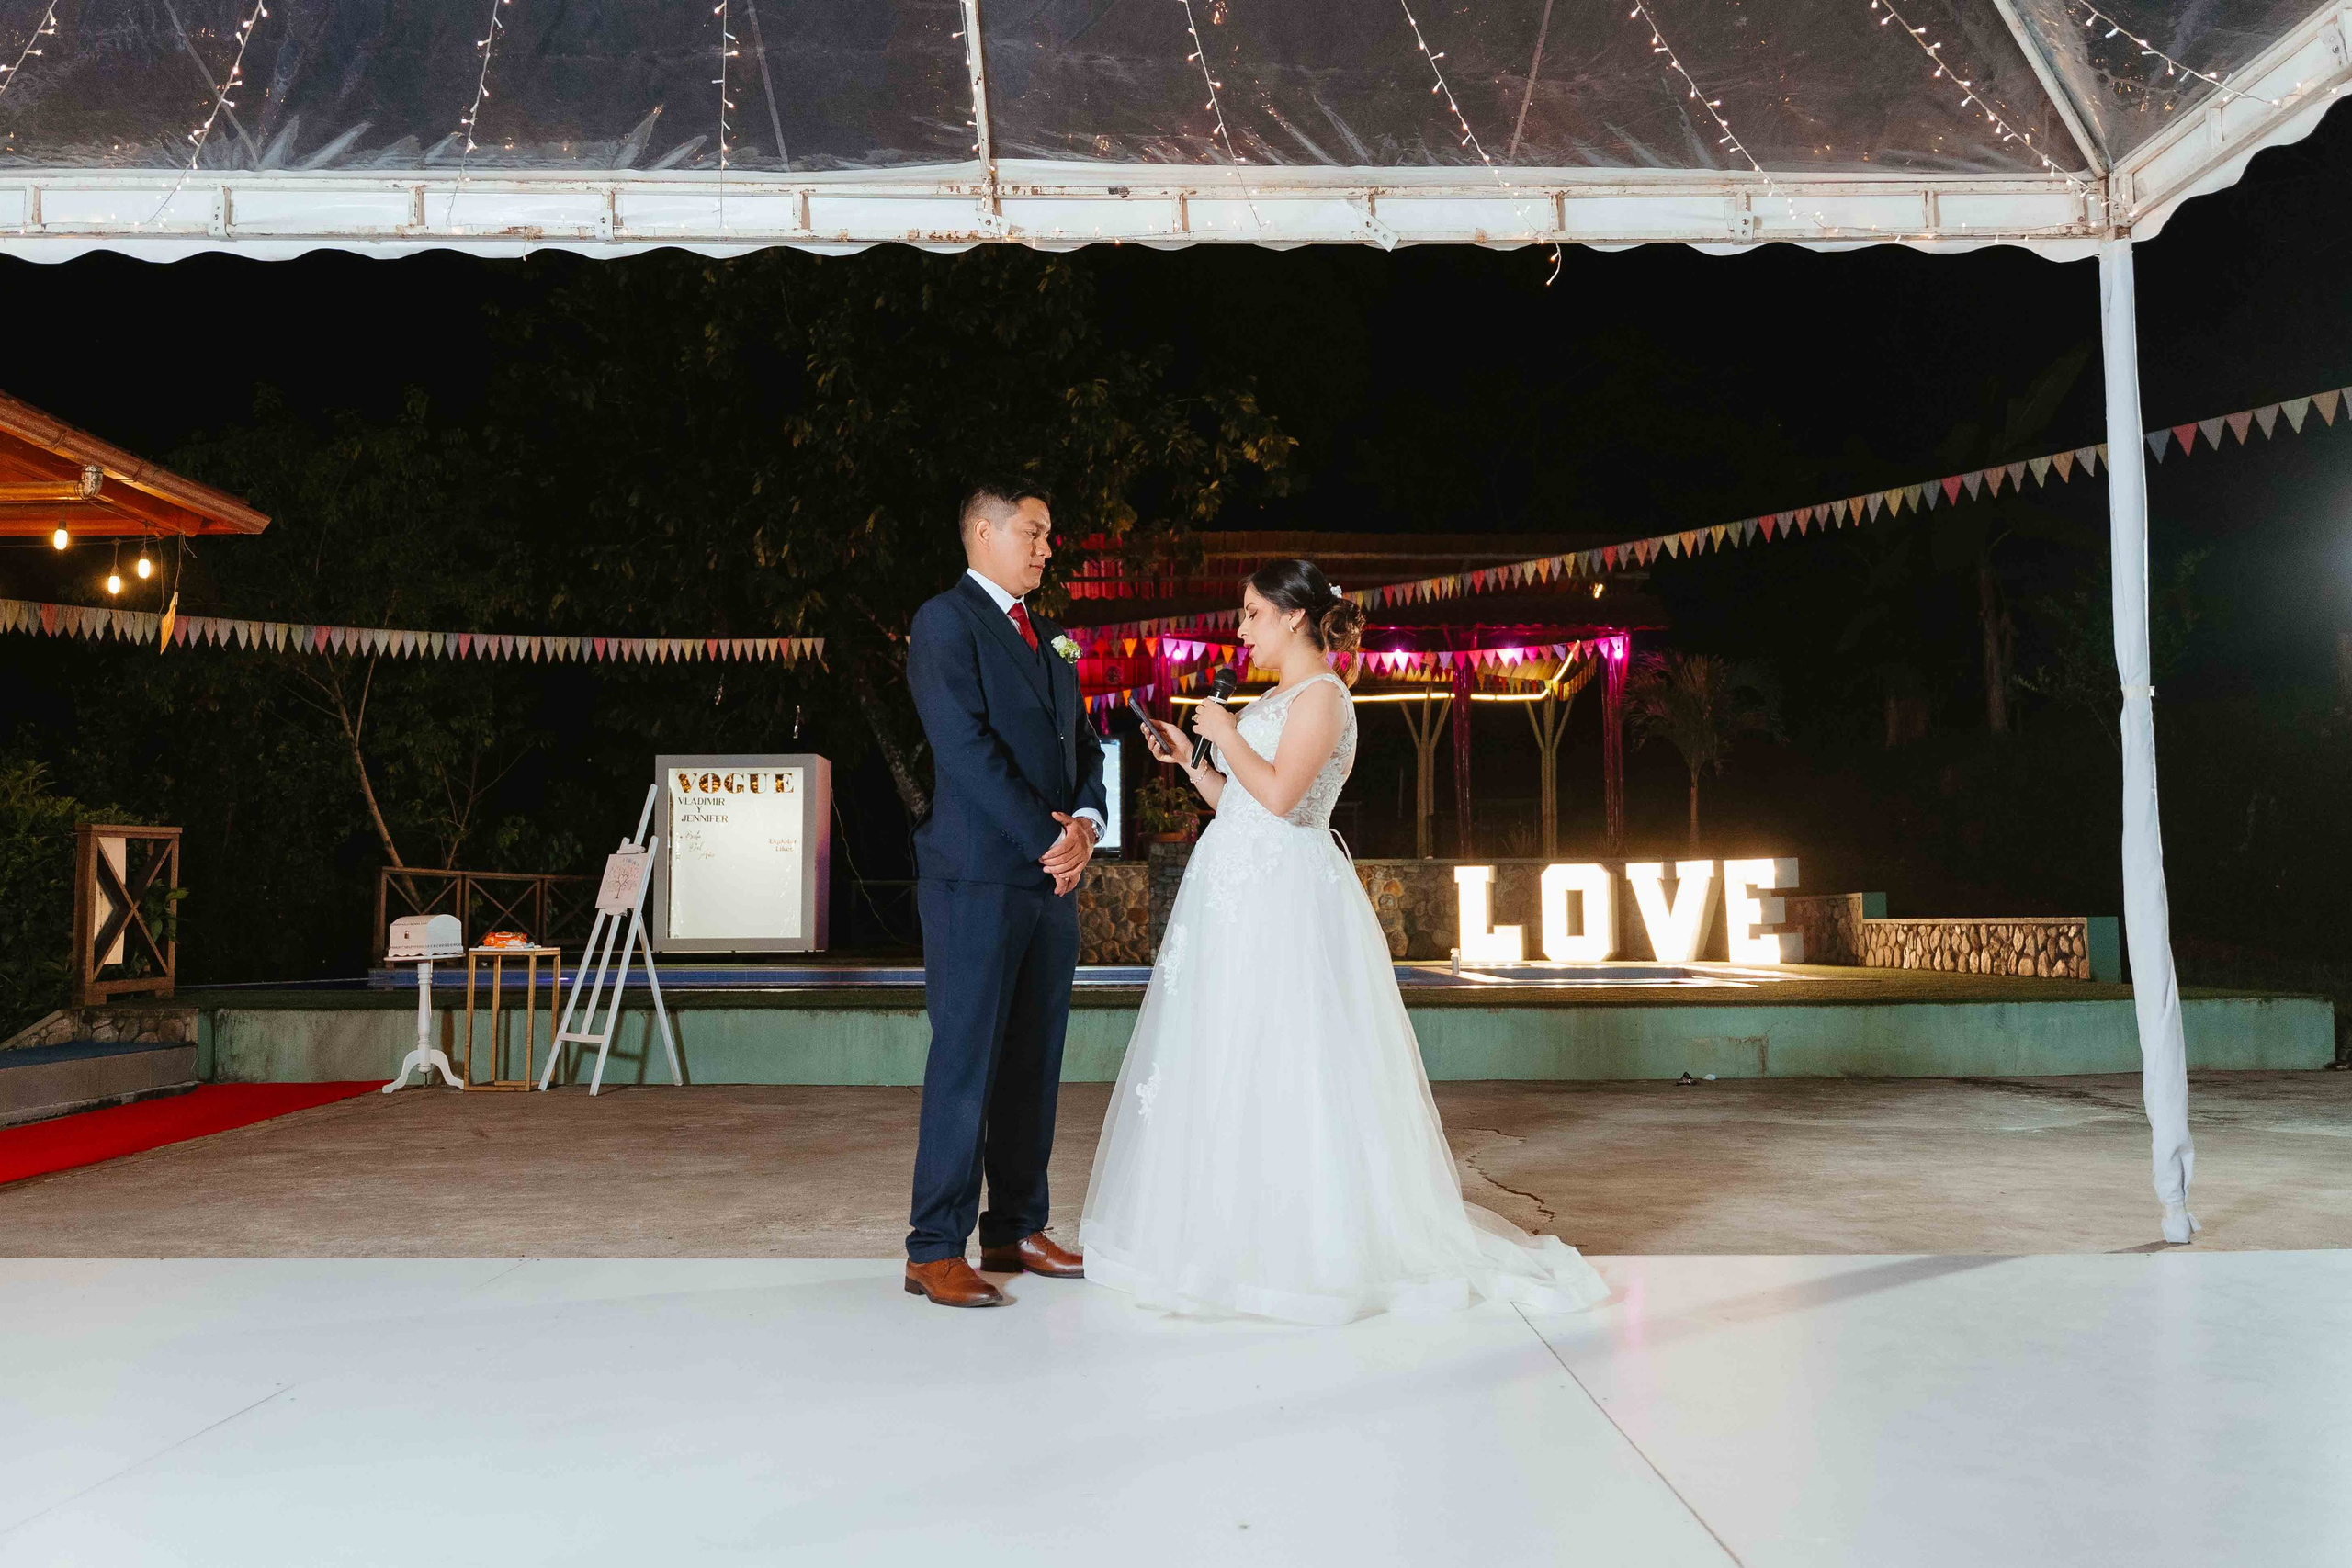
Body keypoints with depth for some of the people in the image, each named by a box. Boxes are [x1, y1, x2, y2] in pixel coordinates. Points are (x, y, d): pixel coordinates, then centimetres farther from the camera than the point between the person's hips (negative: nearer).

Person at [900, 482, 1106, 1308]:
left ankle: (1016, 1230, 20)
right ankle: (935, 1250, 2)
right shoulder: (944, 621, -4)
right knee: (966, 1061, -5)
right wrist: (1045, 838, -14)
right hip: (978, 876, -8)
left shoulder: (1046, 635, 20)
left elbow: (1082, 742, 17)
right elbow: (968, 748, -14)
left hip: (1052, 876, 8)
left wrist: (1085, 824, -2)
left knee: (1035, 1062, 10)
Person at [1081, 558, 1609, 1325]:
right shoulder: (1274, 699, 19)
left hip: (1285, 903, -9)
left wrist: (1225, 733, -10)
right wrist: (1186, 758, 10)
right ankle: (1240, 1237, 19)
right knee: (1222, 1064, 10)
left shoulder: (1322, 694, -8)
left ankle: (1315, 1243, 4)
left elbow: (1280, 795, -20)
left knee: (1282, 1067, -7)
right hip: (1238, 898, 9)